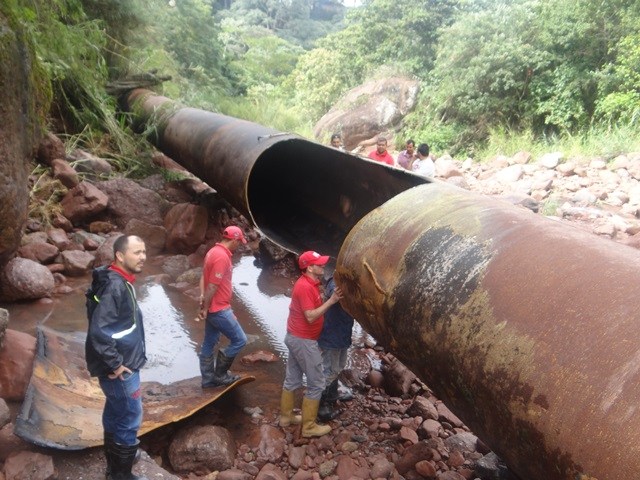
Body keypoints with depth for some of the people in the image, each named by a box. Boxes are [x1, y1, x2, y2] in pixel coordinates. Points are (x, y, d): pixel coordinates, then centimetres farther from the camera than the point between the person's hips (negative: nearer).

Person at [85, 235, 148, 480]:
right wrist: (115, 363, -22)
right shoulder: (115, 286, -26)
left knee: (116, 414, 22)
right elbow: (99, 331, -31)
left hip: (123, 363, 10)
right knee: (130, 418, 3)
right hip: (121, 368, -10)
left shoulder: (120, 282, 6)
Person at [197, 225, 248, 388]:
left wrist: (202, 296, -3)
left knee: (209, 343, 15)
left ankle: (208, 379, 25)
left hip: (214, 308, 10)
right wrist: (205, 308, -15)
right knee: (240, 340, 0)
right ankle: (220, 373, 10)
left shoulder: (214, 252, 10)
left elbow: (204, 277, 10)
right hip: (219, 309, -10)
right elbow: (213, 286, -23)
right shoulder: (222, 257, -23)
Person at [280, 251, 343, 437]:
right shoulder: (305, 287, -23)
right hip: (304, 341, -10)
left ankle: (286, 416, 30)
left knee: (292, 379, 18)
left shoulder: (307, 283, 8)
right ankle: (309, 426, 9)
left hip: (295, 337, 10)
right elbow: (311, 316, -26)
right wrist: (331, 301, -22)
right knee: (316, 383, 0)